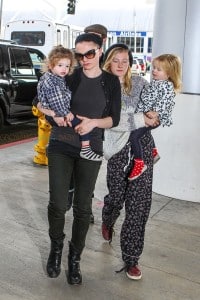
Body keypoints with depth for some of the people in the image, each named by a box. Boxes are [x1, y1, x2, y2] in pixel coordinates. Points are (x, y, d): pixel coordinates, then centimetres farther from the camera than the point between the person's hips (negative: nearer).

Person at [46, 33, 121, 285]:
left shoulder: (111, 82, 3)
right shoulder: (69, 75, 0)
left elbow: (114, 119, 3)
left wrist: (94, 122, -15)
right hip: (61, 146, 0)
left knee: (82, 207, 6)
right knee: (57, 203, -1)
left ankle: (75, 257, 26)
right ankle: (56, 247, 28)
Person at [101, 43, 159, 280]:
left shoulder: (140, 83, 9)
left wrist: (153, 117, -2)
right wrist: (141, 119, -13)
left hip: (143, 145, 2)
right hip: (119, 147, -2)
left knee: (139, 203, -1)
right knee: (117, 196, 11)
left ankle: (131, 258, 12)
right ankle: (107, 222, 51)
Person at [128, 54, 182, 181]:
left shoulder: (168, 86, -16)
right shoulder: (155, 82, 12)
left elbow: (164, 102, -24)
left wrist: (156, 112, -28)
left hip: (154, 118, -10)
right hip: (145, 115, 10)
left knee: (133, 135, -17)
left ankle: (139, 163, -10)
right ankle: (154, 152, 48)